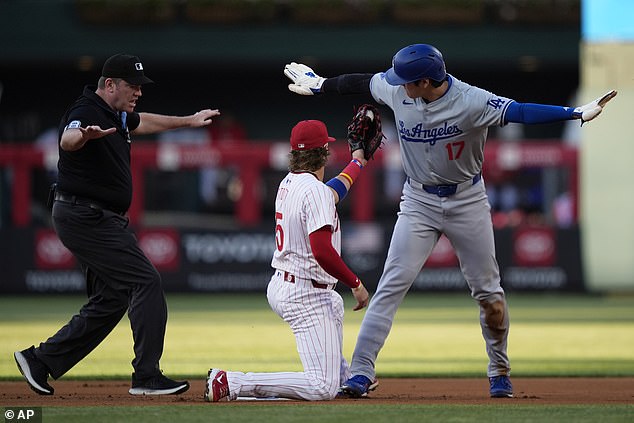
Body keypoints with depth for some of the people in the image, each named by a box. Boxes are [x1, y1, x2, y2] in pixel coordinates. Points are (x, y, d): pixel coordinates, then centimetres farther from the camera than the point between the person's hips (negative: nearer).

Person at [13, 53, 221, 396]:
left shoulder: (117, 115, 13)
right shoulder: (87, 111, -17)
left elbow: (141, 122, 37)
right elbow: (66, 141, -40)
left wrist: (188, 121, 47)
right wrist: (84, 136, -64)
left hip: (104, 221, 11)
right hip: (85, 217, -11)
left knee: (110, 300, 12)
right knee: (146, 281, -14)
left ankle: (40, 359, 16)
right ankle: (146, 377, -14)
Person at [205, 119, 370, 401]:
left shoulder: (289, 183, 9)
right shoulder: (315, 190, -18)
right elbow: (322, 250, -28)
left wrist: (357, 160, 46)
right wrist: (356, 285, -18)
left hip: (279, 286, 10)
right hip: (307, 298, -10)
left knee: (334, 303, 43)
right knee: (323, 389, -15)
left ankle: (341, 372, 45)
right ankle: (233, 383, -21)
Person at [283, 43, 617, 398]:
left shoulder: (472, 102, -23)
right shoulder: (396, 91, -10)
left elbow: (519, 112, -32)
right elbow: (361, 82, 8)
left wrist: (577, 113, -43)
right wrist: (318, 85, 22)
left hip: (467, 200, -2)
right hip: (420, 201, 2)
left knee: (488, 292, 4)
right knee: (392, 286, -8)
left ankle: (500, 371, 23)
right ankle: (361, 373, -10)